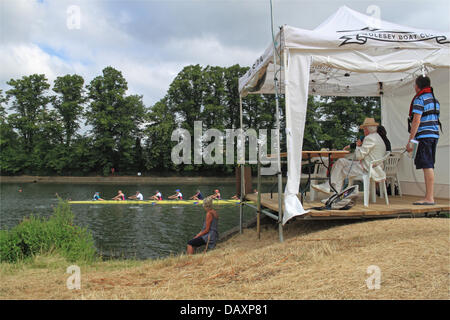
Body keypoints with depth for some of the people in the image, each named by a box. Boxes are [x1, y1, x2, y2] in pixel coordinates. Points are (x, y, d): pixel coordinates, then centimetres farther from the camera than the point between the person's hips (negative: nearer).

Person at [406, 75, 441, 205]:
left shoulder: (419, 99, -8)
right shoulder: (434, 99, 19)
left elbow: (416, 121, -15)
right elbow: (435, 119, 21)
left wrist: (410, 141, -15)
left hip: (423, 136, -9)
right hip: (434, 135, 9)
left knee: (427, 166, -10)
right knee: (429, 166, 11)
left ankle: (429, 198, -10)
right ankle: (429, 196, 16)